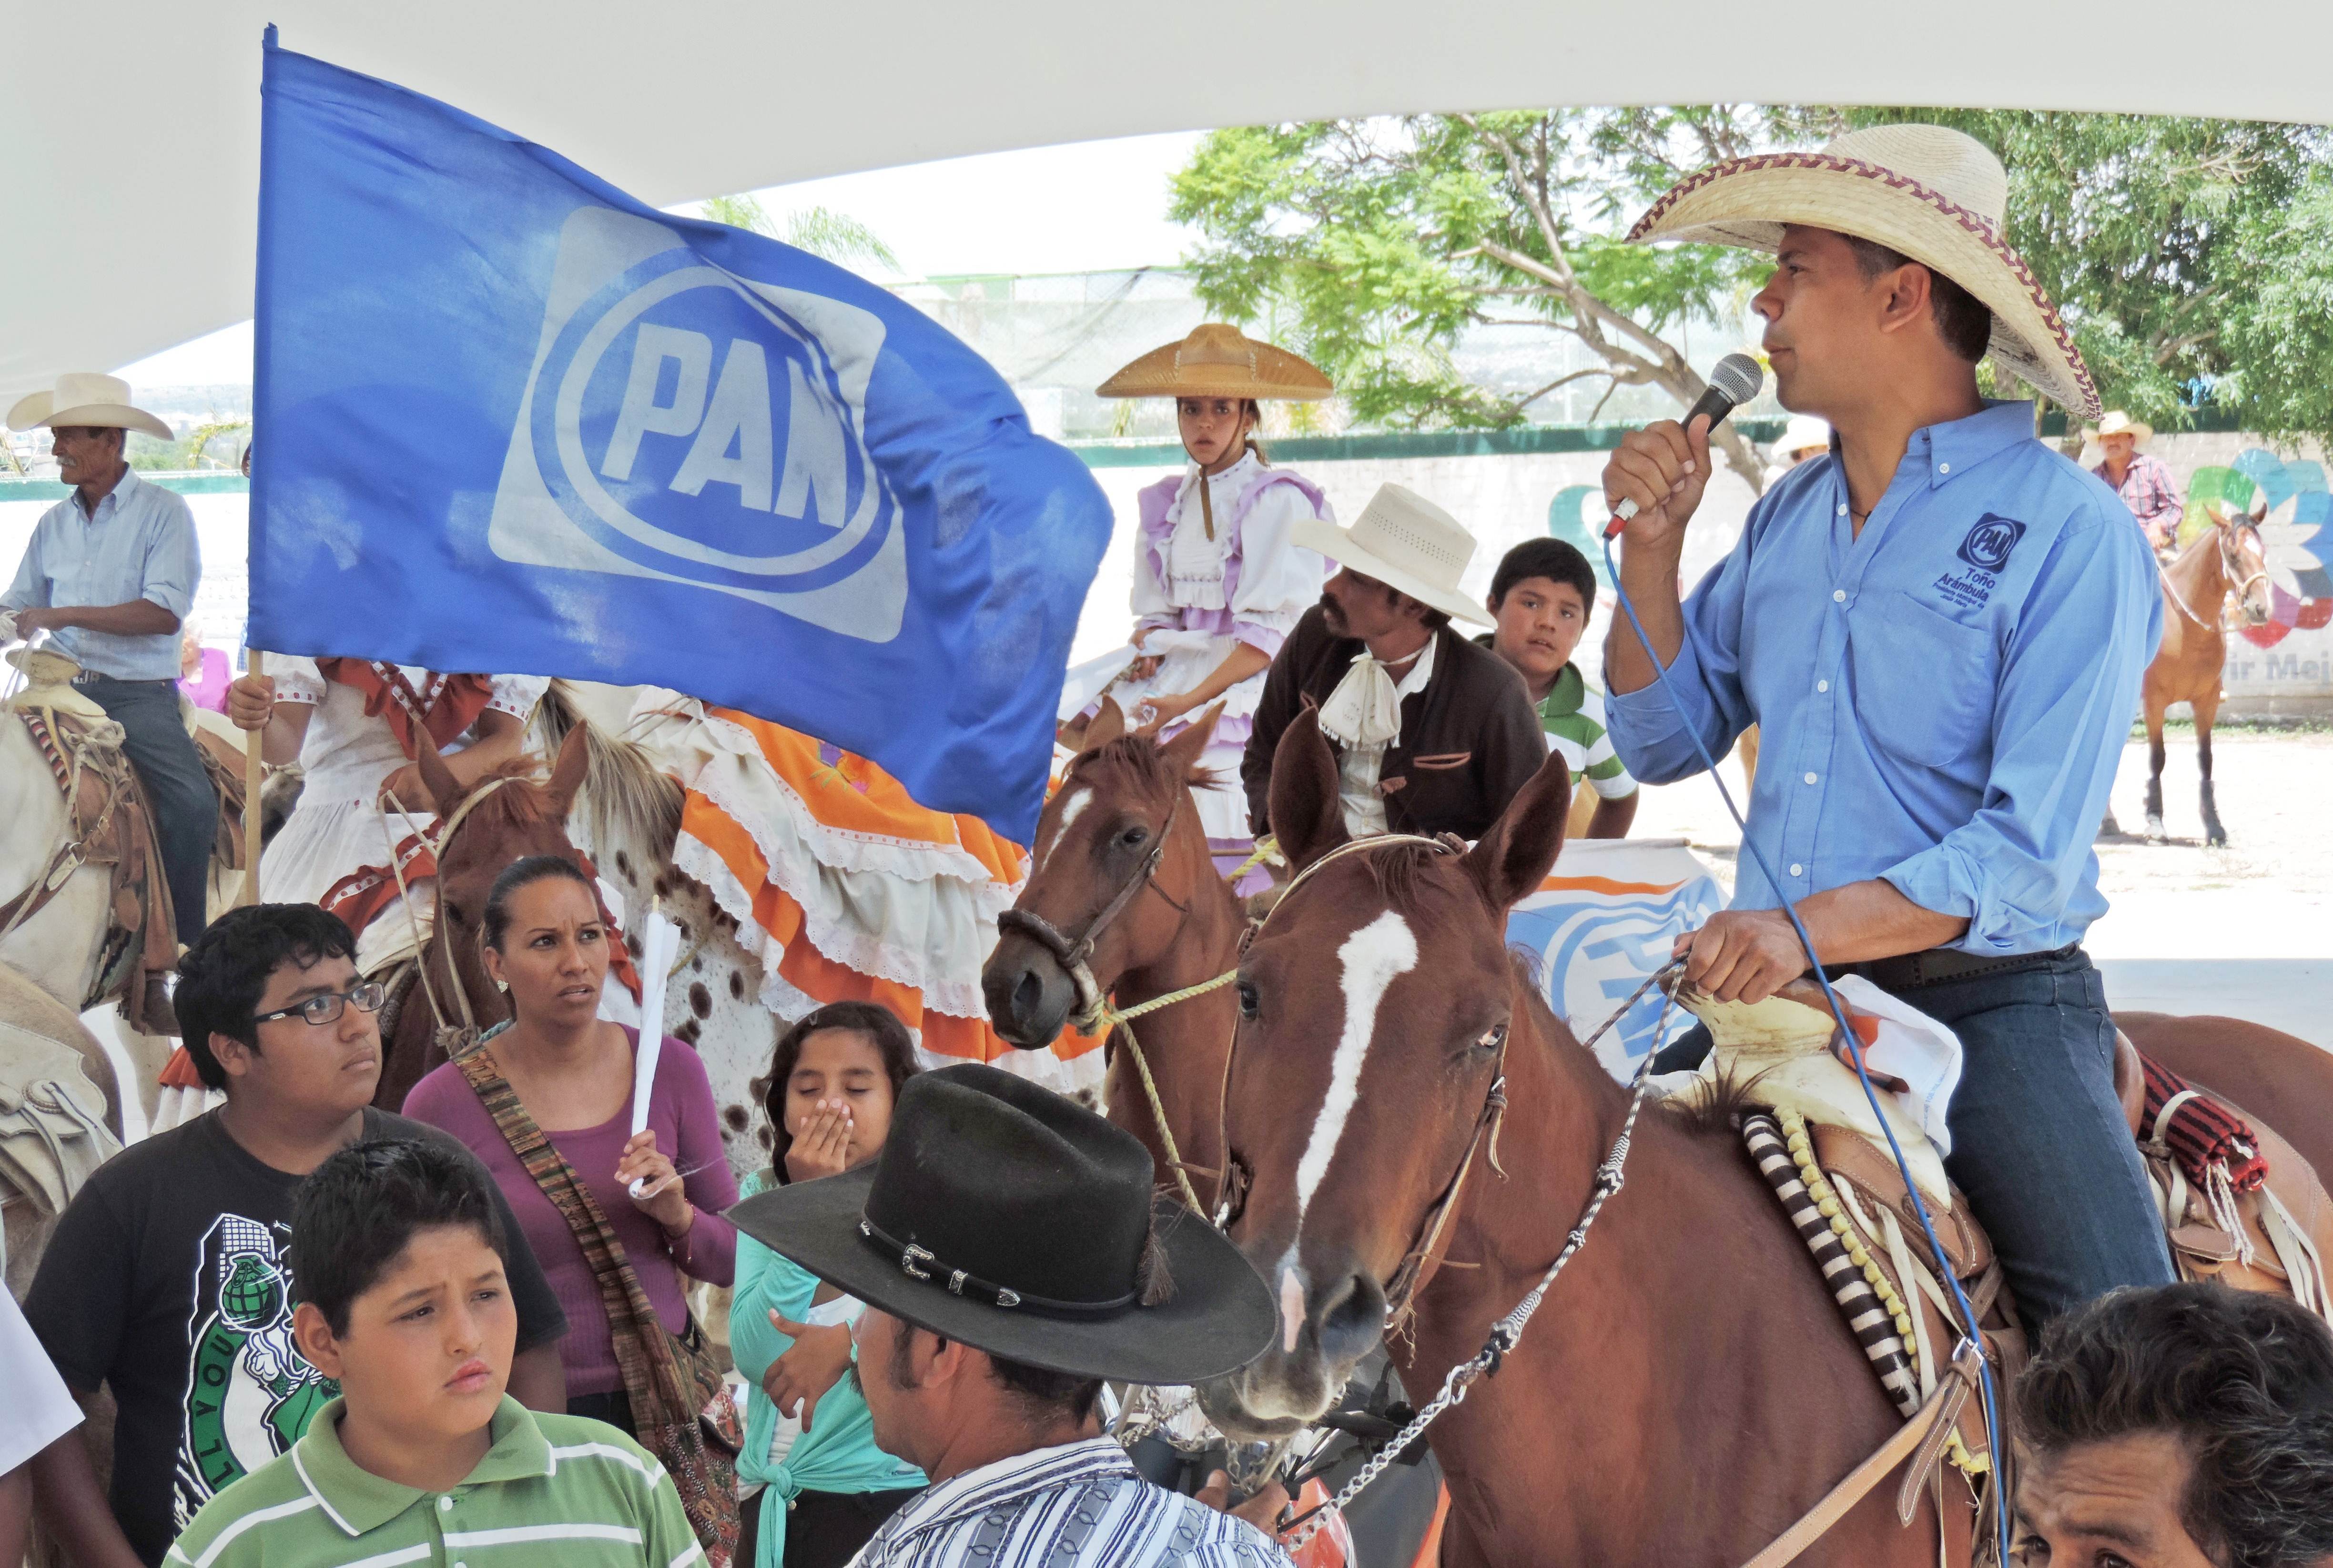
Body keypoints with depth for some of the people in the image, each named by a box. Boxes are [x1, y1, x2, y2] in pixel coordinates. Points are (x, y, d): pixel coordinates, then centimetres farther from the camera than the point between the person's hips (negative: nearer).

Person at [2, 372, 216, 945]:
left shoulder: (163, 513, -3)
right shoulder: (54, 524, 14)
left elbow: (165, 614, -15)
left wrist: (65, 616, -18)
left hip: (138, 694, -5)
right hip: (62, 687, 5)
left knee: (193, 804, -23)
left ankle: (183, 946, -11)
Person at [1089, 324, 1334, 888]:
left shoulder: (1279, 502, -4)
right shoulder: (1166, 504, 16)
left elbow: (1270, 632, -11)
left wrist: (1194, 699, -19)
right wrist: (1148, 659, -4)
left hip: (1249, 682, -6)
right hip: (1176, 674, 6)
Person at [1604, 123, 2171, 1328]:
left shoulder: (2068, 534, -9)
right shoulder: (1788, 518, 12)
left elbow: (2031, 853, -16)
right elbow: (1661, 745, 17)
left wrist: (1812, 929, -27)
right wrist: (1652, 545, 4)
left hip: (1988, 998, -6)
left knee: (2122, 1342, -23)